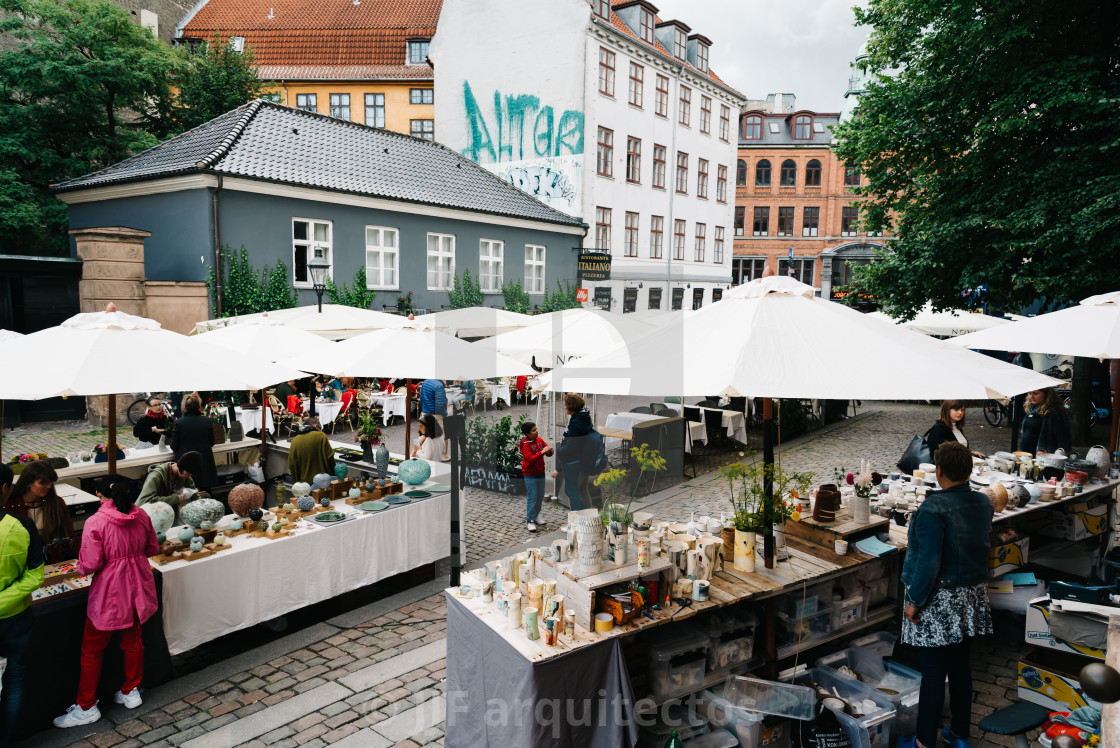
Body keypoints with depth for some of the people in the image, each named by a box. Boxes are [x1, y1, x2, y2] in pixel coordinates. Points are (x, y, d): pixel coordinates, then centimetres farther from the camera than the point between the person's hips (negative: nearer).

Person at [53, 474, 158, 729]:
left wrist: (80, 564, 3)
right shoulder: (141, 516, -5)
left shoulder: (95, 523, -20)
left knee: (92, 649, 12)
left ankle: (86, 707, 22)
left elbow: (90, 565, -19)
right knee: (133, 641, 20)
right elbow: (153, 548, 7)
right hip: (137, 586, 5)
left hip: (109, 592, -5)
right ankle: (131, 692, 34)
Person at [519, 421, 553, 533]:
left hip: (540, 473, 7)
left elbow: (548, 452, 8)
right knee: (532, 498, -6)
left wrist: (550, 451, -15)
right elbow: (531, 459, -28)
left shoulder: (539, 440, 3)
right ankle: (530, 521, 2)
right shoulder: (525, 445, -16)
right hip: (530, 475, -7)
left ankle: (536, 516, 32)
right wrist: (542, 452, -34)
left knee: (540, 496, 15)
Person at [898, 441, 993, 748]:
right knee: (961, 665, 18)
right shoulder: (984, 503, 0)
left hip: (939, 601, -7)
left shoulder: (933, 508, -23)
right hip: (973, 597, 7)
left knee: (933, 673, 2)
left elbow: (928, 562, -24)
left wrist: (914, 602, -15)